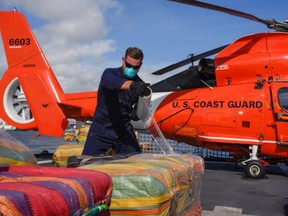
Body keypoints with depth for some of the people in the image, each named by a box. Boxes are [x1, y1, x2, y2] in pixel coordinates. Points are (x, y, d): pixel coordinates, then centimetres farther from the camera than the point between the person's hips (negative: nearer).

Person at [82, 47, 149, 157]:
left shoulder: (140, 85, 1)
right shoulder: (110, 73, -8)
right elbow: (112, 82, -33)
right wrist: (132, 85, -54)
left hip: (124, 130, 3)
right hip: (101, 128, -2)